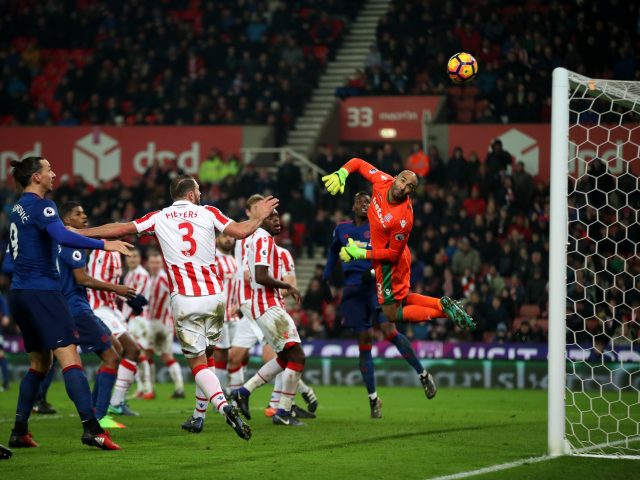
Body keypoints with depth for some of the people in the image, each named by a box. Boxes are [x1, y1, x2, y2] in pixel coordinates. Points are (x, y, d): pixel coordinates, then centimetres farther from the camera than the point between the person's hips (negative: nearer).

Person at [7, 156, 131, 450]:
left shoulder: (18, 208, 16)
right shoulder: (41, 206, -11)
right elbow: (62, 237, -28)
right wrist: (103, 245, -26)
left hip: (19, 293, 9)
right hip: (42, 291, -9)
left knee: (39, 363, 17)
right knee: (70, 359, -14)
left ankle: (19, 432, 16)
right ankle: (91, 428, -24)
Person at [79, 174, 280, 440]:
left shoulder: (158, 217, 7)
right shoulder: (208, 213, 6)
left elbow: (120, 229, 8)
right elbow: (241, 231, -1)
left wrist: (77, 232, 17)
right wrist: (259, 217, 20)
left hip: (184, 300, -1)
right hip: (214, 296, 1)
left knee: (197, 362, -1)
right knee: (205, 353, 21)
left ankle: (224, 406, -23)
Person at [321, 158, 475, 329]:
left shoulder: (403, 218, -35)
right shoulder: (383, 181, -17)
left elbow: (393, 254, -24)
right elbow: (358, 163, -4)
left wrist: (360, 254, -23)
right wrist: (341, 173, -24)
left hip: (390, 262, -8)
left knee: (392, 314, 5)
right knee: (402, 299, 23)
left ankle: (444, 310, 6)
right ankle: (443, 304, 20)